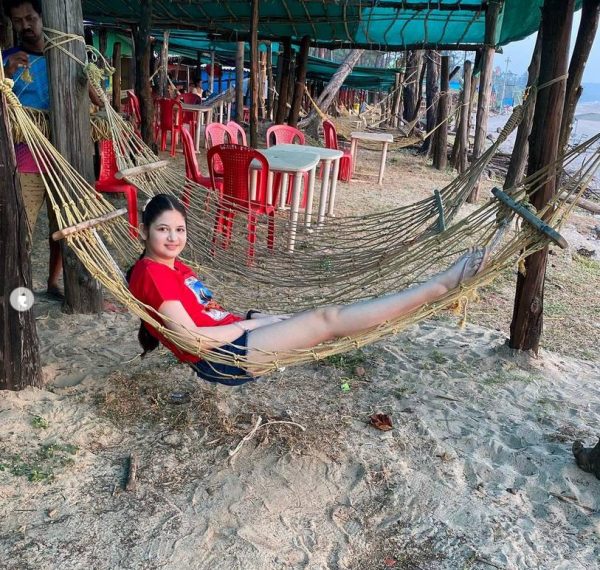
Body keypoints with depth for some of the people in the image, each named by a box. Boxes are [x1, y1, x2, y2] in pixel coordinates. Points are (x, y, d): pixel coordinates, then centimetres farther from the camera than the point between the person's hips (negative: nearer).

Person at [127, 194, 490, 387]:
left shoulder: (175, 267, 17)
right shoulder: (151, 273, -13)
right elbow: (194, 338, -21)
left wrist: (260, 318, 7)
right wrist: (248, 322, -10)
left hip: (230, 337, 9)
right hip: (219, 357, -9)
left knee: (326, 319, 0)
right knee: (327, 320, -15)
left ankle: (438, 286, 1)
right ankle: (442, 285, -13)